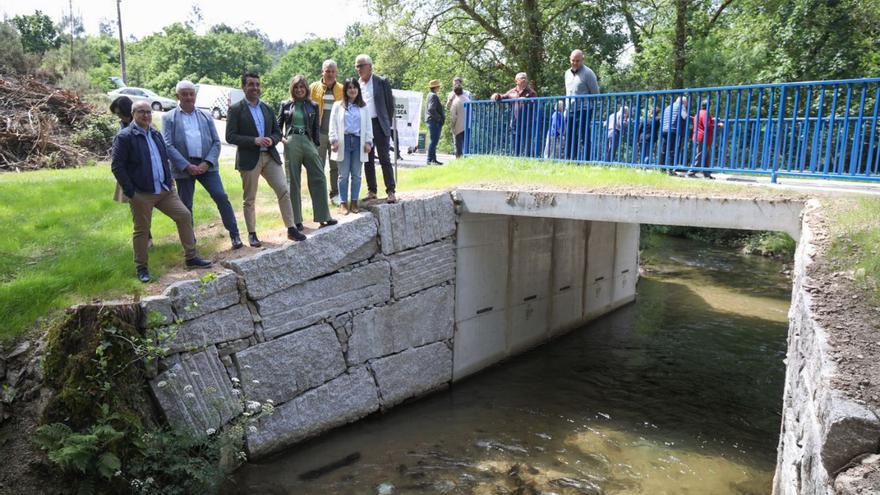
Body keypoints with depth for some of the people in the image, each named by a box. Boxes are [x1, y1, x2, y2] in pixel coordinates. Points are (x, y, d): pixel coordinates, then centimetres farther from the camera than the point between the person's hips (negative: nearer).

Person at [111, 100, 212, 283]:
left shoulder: (156, 134, 13)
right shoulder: (124, 137, -9)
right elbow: (117, 167, -12)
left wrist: (169, 181, 12)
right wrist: (130, 192, -15)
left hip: (164, 190, 6)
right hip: (141, 194, -6)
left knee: (184, 215, 1)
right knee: (141, 230, 3)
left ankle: (191, 258, 10)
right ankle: (141, 268, 18)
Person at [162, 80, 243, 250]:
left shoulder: (206, 116, 13)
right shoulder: (169, 118, 5)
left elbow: (216, 142, 7)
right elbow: (168, 145, -5)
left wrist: (207, 163, -9)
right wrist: (187, 166, -14)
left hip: (206, 165, 1)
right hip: (184, 167, -1)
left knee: (221, 197, -10)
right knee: (185, 206, 5)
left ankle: (234, 234, -1)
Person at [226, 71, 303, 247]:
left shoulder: (267, 109, 13)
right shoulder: (236, 110, -3)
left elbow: (277, 132, 16)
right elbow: (230, 136, -9)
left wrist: (271, 140, -7)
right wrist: (254, 141, -19)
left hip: (270, 156, 4)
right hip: (249, 159, -4)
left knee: (284, 191, -3)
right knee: (249, 199, 6)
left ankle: (291, 229, 5)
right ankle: (252, 234, 17)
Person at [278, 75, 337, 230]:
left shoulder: (313, 106, 11)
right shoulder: (286, 105, 8)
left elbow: (316, 128, 13)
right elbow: (278, 125, 15)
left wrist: (317, 145, 8)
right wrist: (281, 138, -2)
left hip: (308, 142, 1)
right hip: (291, 143, -1)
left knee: (319, 178, -5)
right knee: (293, 181, 2)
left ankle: (323, 217, 2)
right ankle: (296, 220, 9)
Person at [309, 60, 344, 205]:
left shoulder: (342, 89, 8)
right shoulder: (314, 88, 5)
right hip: (319, 133, -1)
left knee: (336, 166, 5)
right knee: (318, 166, 4)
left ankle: (335, 194, 14)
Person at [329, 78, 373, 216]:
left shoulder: (363, 107, 13)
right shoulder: (338, 105, 9)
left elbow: (368, 125, 9)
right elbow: (333, 124, 4)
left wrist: (368, 141, 0)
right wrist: (334, 140, -7)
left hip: (358, 141, 1)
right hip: (344, 141, -1)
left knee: (356, 174, 4)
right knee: (344, 174, -1)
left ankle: (354, 202, 12)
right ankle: (343, 203, 3)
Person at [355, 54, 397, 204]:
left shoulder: (381, 82, 0)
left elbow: (390, 103, 2)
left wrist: (388, 124, 1)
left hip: (379, 125, -4)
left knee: (385, 159, -5)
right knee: (368, 161, 8)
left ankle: (391, 191, -4)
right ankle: (371, 191, 15)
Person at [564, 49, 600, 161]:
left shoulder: (588, 73, -5)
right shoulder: (567, 73, 15)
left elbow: (595, 93, -4)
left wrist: (590, 106, -8)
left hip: (583, 111, -7)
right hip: (570, 111, 7)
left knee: (583, 139, -9)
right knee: (569, 139, 9)